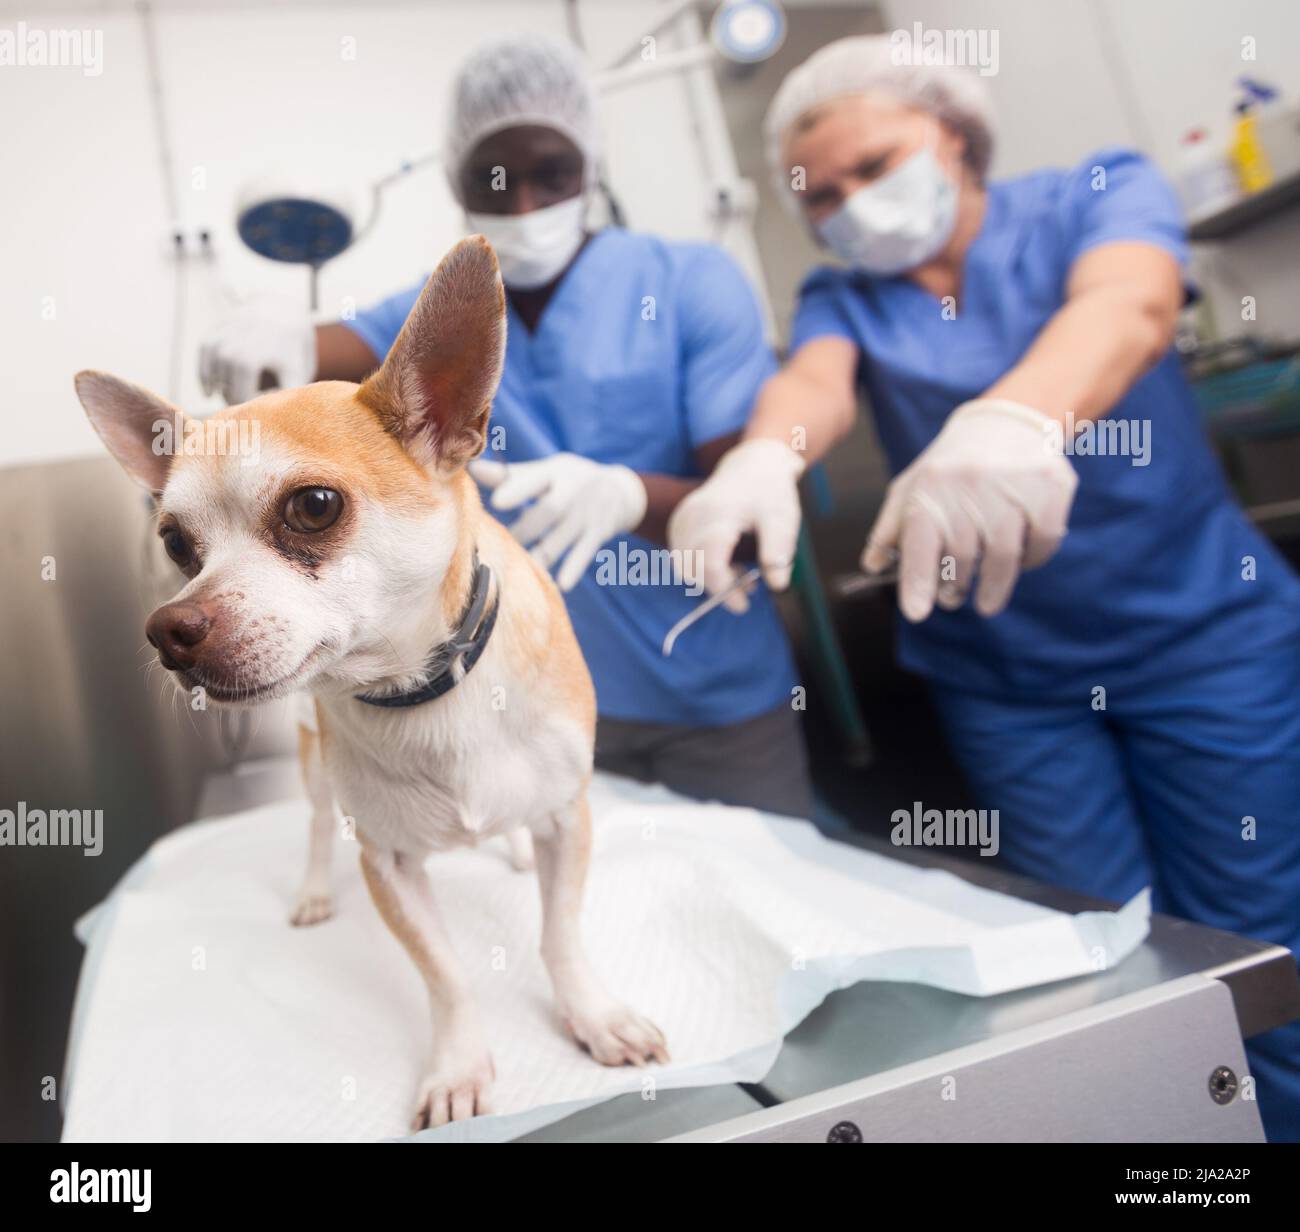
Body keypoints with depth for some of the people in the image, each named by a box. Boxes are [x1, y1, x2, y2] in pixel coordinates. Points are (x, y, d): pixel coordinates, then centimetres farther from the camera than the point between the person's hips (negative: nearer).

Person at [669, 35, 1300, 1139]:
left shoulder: (1099, 197, -3)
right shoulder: (845, 298, 4)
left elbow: (1129, 305, -26)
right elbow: (816, 380, -19)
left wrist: (1018, 416, -50)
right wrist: (762, 458, -44)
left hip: (1201, 632, -1)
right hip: (1002, 676, 2)